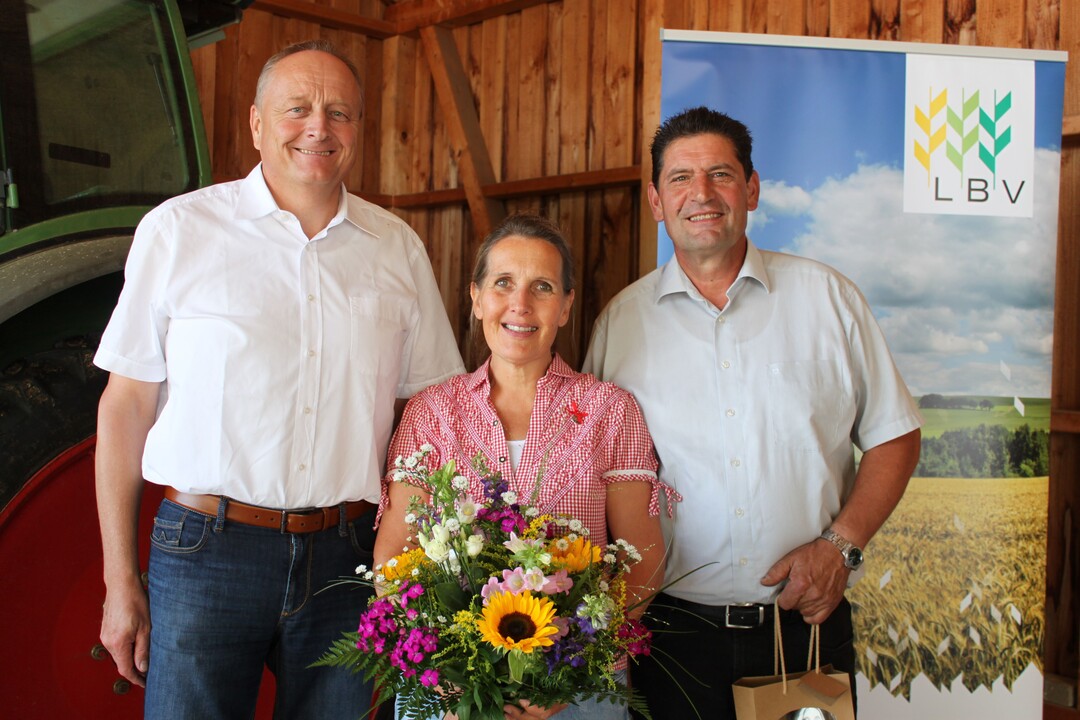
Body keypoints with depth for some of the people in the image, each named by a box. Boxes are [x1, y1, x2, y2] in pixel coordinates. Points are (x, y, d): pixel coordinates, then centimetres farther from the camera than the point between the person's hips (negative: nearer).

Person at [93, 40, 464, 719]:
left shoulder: (398, 248, 6)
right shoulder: (177, 230, -2)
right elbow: (125, 407, 0)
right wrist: (121, 581, -2)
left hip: (348, 557, 3)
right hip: (206, 551, -2)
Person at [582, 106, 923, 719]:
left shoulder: (827, 296, 1)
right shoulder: (622, 318, 3)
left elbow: (895, 437, 4)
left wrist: (841, 544, -9)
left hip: (806, 626, 0)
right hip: (673, 630, 0)